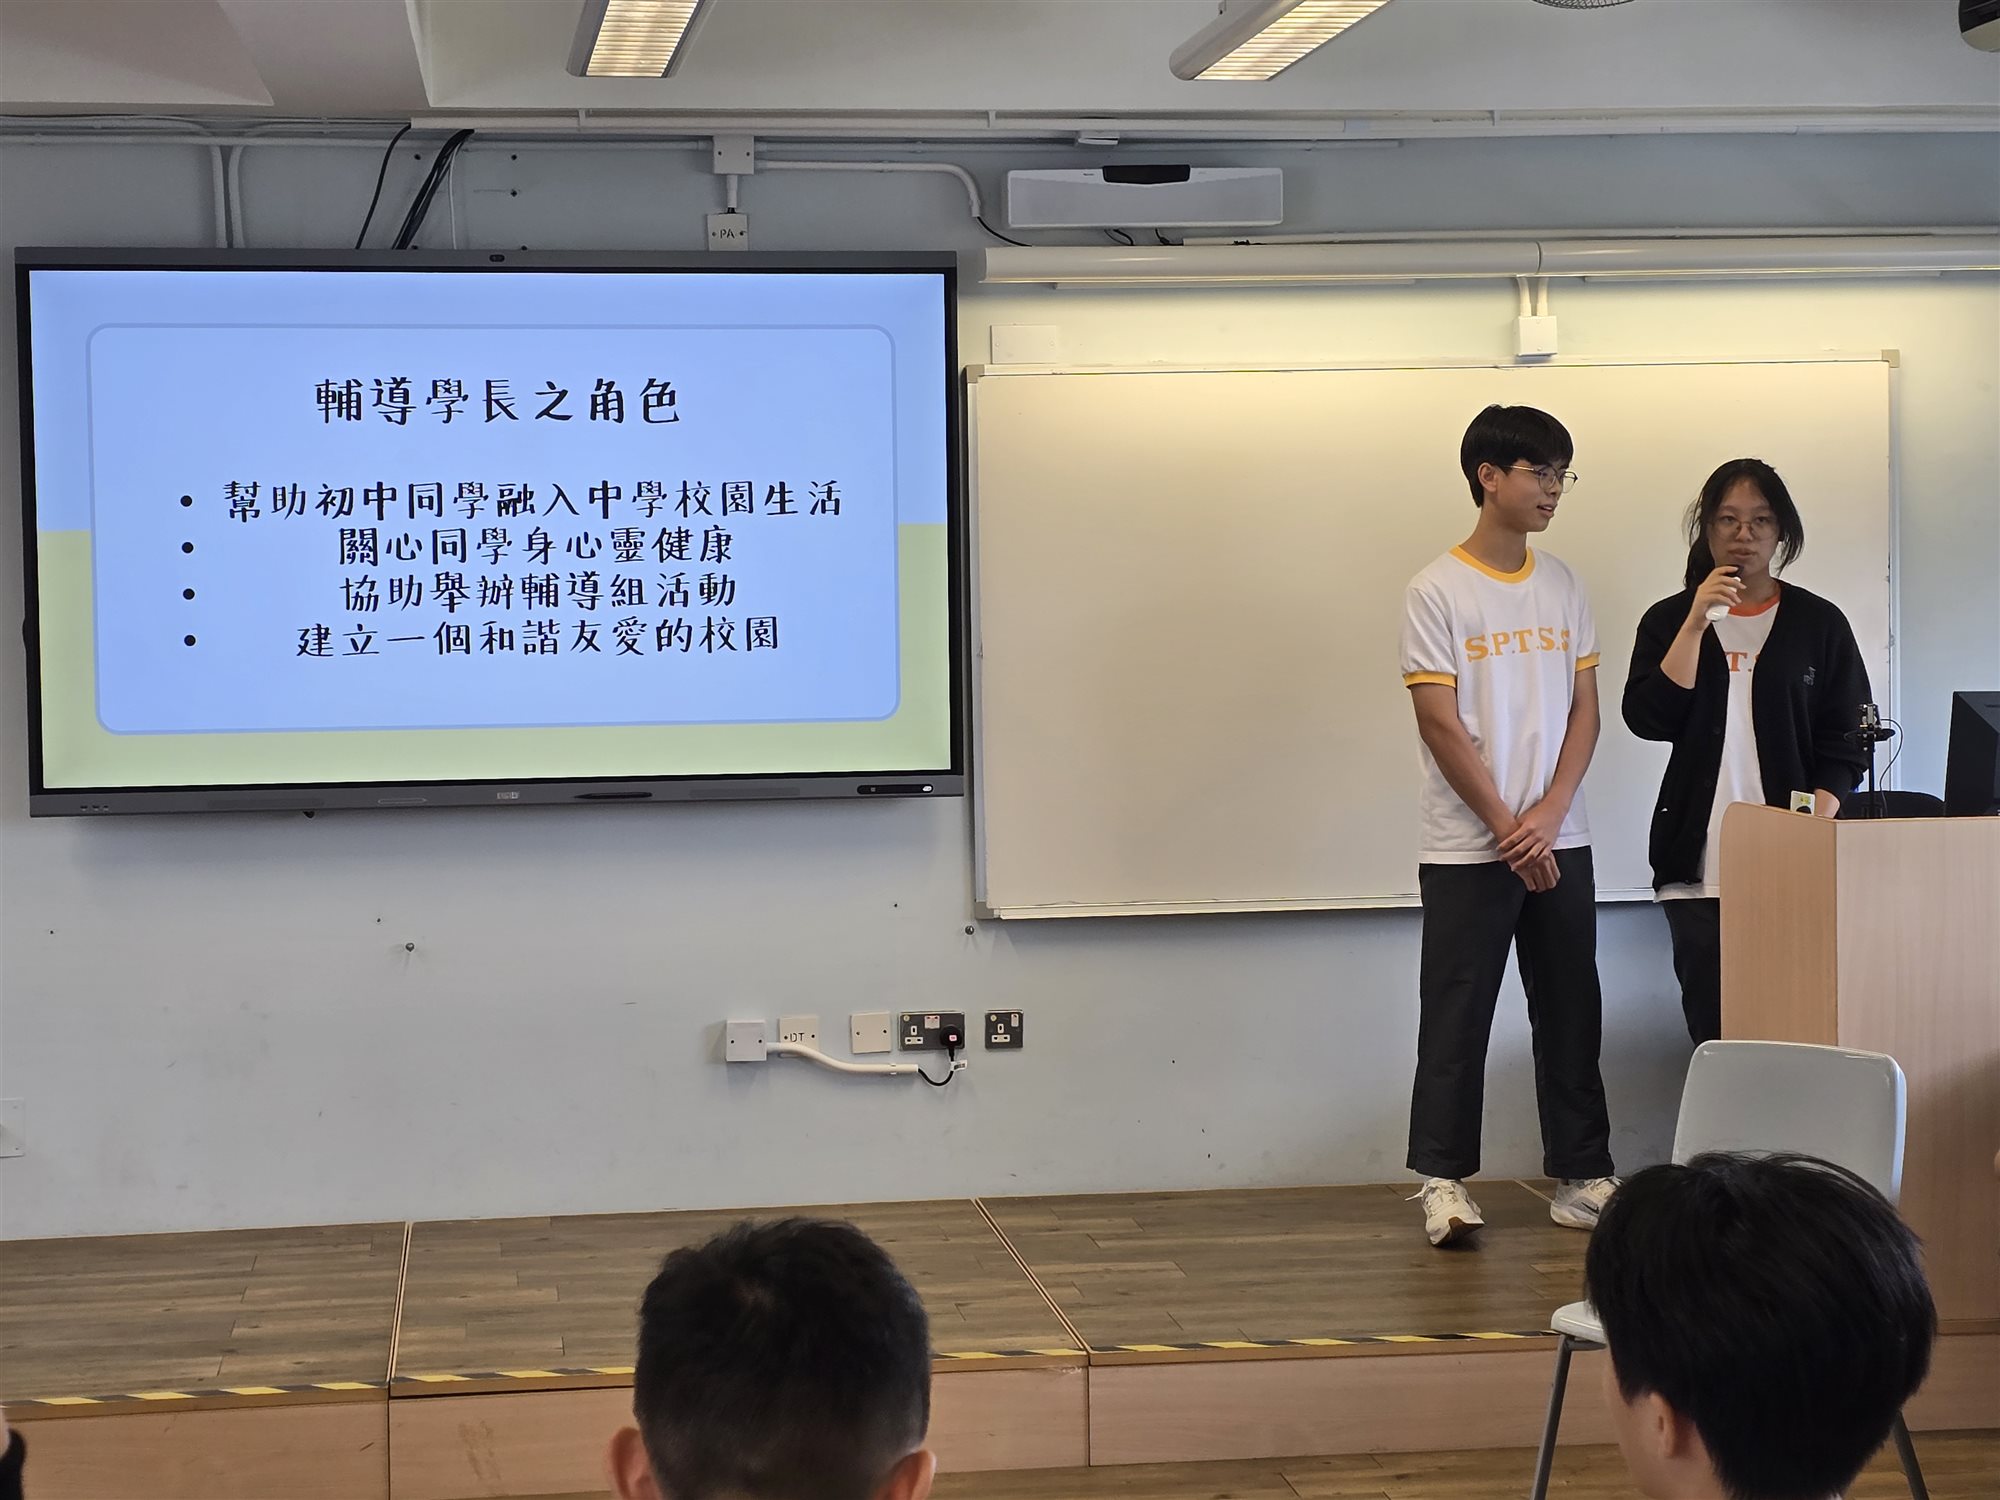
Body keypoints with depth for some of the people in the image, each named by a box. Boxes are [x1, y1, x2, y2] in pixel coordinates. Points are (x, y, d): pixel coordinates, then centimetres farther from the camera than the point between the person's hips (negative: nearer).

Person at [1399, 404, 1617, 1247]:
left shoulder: (1562, 586, 9)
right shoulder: (1438, 591, -7)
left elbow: (1584, 706, 7)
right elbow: (1440, 722, -10)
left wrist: (1549, 816, -7)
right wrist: (1508, 830, -11)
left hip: (1558, 844, 5)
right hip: (1467, 850, -5)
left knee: (1570, 1014, 8)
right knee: (1456, 1017, -1)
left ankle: (1581, 1176, 16)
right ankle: (1443, 1180, 5)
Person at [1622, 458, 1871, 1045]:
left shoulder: (1819, 623, 8)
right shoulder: (1669, 619, 10)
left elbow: (1845, 742, 5)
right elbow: (1647, 720, -4)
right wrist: (1696, 623, -9)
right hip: (1698, 862, 1)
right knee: (1711, 1024, -2)